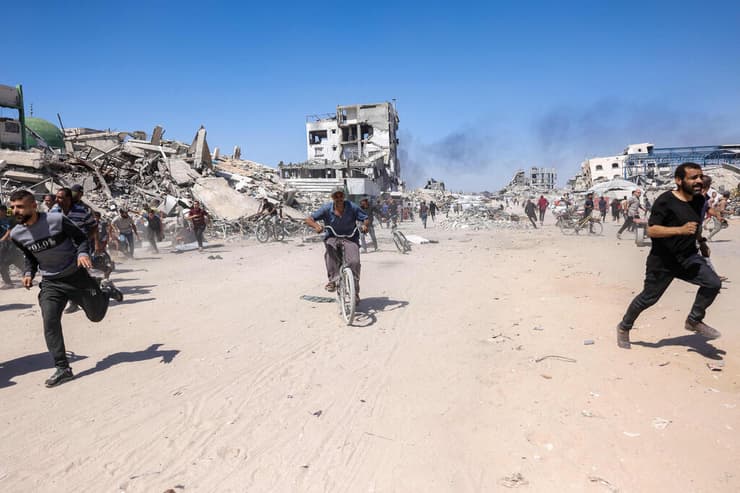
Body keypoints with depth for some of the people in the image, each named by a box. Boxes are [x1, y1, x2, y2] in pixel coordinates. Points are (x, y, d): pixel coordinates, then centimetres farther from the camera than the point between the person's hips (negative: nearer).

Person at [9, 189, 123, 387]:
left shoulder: (57, 220, -19)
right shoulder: (17, 234, -4)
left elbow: (81, 237, -6)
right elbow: (30, 257, 14)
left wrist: (83, 253, -26)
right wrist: (28, 273, -5)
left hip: (76, 276, -3)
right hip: (50, 283, 3)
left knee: (96, 315, 10)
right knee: (50, 322, -14)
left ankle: (105, 290, 44)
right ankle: (63, 369, -4)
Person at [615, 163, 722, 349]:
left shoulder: (699, 200, 4)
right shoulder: (665, 201, -19)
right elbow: (651, 230, -26)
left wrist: (699, 238, 20)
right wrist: (680, 230, -34)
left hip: (688, 256, 6)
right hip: (662, 261, -6)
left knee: (713, 283, -15)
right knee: (648, 298, 5)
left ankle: (694, 321, 8)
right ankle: (624, 327, 27)